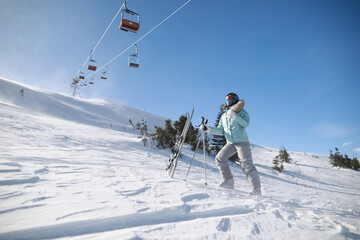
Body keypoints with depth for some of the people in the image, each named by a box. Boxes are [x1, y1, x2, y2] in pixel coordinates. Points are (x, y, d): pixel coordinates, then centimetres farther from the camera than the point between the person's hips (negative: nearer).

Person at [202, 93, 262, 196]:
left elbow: (246, 124, -16)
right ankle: (228, 181, 1)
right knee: (219, 158, -6)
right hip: (230, 143, 6)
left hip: (242, 142, -6)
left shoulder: (241, 111, 1)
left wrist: (234, 116, -25)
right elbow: (220, 130, 14)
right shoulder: (224, 115, 16)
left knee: (246, 164, -13)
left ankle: (256, 189, -10)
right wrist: (209, 129, 0)